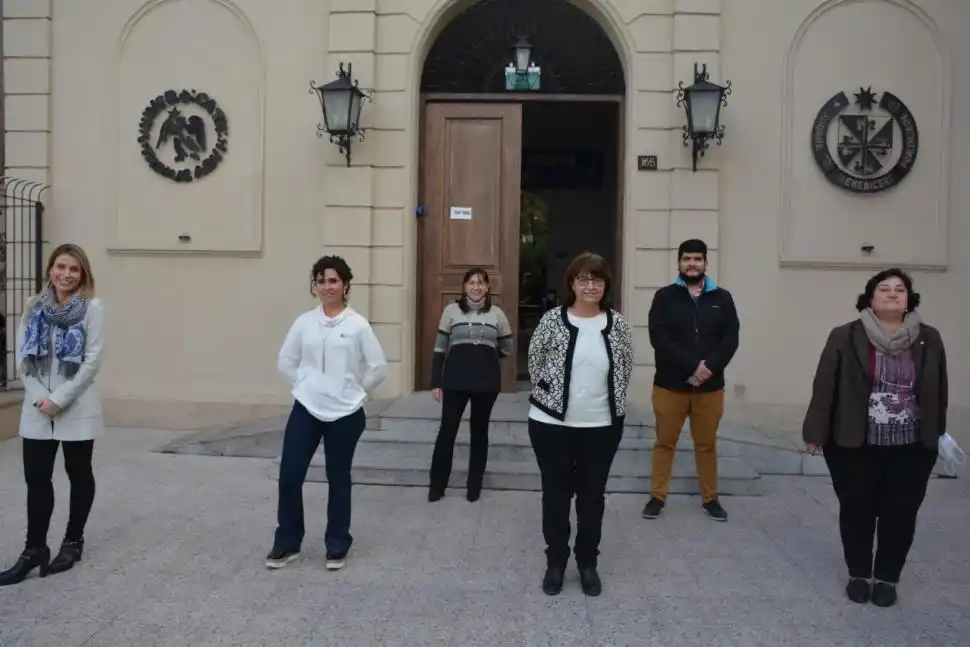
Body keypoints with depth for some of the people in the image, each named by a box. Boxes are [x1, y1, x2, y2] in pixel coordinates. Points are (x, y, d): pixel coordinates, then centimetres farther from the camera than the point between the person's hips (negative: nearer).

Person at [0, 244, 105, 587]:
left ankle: (73, 542, 25)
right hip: (36, 407, 3)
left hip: (77, 407, -3)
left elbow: (93, 360, -12)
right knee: (36, 477, 4)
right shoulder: (33, 307, 5)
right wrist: (39, 397, -9)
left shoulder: (92, 308, -7)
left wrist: (59, 399, -15)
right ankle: (34, 550, 14)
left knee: (79, 475, 10)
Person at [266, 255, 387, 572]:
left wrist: (353, 391, 2)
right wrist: (305, 386, 6)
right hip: (306, 410, 2)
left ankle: (337, 547, 25)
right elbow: (285, 362, 12)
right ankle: (286, 544, 20)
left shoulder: (357, 325, -6)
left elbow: (378, 368, -3)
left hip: (345, 414, -2)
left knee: (338, 480, 9)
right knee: (289, 476, 1)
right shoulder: (304, 322, 1)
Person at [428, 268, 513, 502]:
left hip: (487, 381, 1)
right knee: (447, 430, 2)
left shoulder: (497, 313, 5)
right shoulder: (451, 310, 3)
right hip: (455, 380, -1)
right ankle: (437, 485, 15)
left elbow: (507, 349, 15)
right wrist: (436, 382, -1)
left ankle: (474, 485, 22)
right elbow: (440, 349, 3)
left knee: (479, 432, 10)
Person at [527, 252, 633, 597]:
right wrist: (549, 395, 3)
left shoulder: (617, 325, -1)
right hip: (552, 424, -1)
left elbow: (625, 368, 10)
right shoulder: (552, 320, -6)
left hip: (602, 427, 2)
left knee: (592, 495, 13)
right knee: (555, 493, 10)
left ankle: (588, 562, 29)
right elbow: (534, 362, 2)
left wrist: (609, 402, 8)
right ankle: (556, 561, 27)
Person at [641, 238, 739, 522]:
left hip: (710, 386, 2)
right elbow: (659, 338, -12)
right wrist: (691, 367, -20)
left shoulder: (722, 298, 5)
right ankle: (657, 497, 20)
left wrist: (709, 367, -18)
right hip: (670, 384, -2)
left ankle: (710, 498, 26)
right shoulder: (665, 297, -1)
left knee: (707, 444, 13)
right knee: (665, 443, 8)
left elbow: (730, 339, -2)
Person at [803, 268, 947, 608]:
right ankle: (858, 575, 26)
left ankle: (887, 578, 26)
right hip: (854, 445, -2)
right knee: (857, 512, 9)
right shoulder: (845, 337, -6)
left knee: (900, 514, 8)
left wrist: (937, 433, 13)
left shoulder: (929, 340, 1)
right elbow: (824, 387, -6)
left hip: (911, 448, 2)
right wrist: (814, 432, -7)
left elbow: (938, 391, 10)